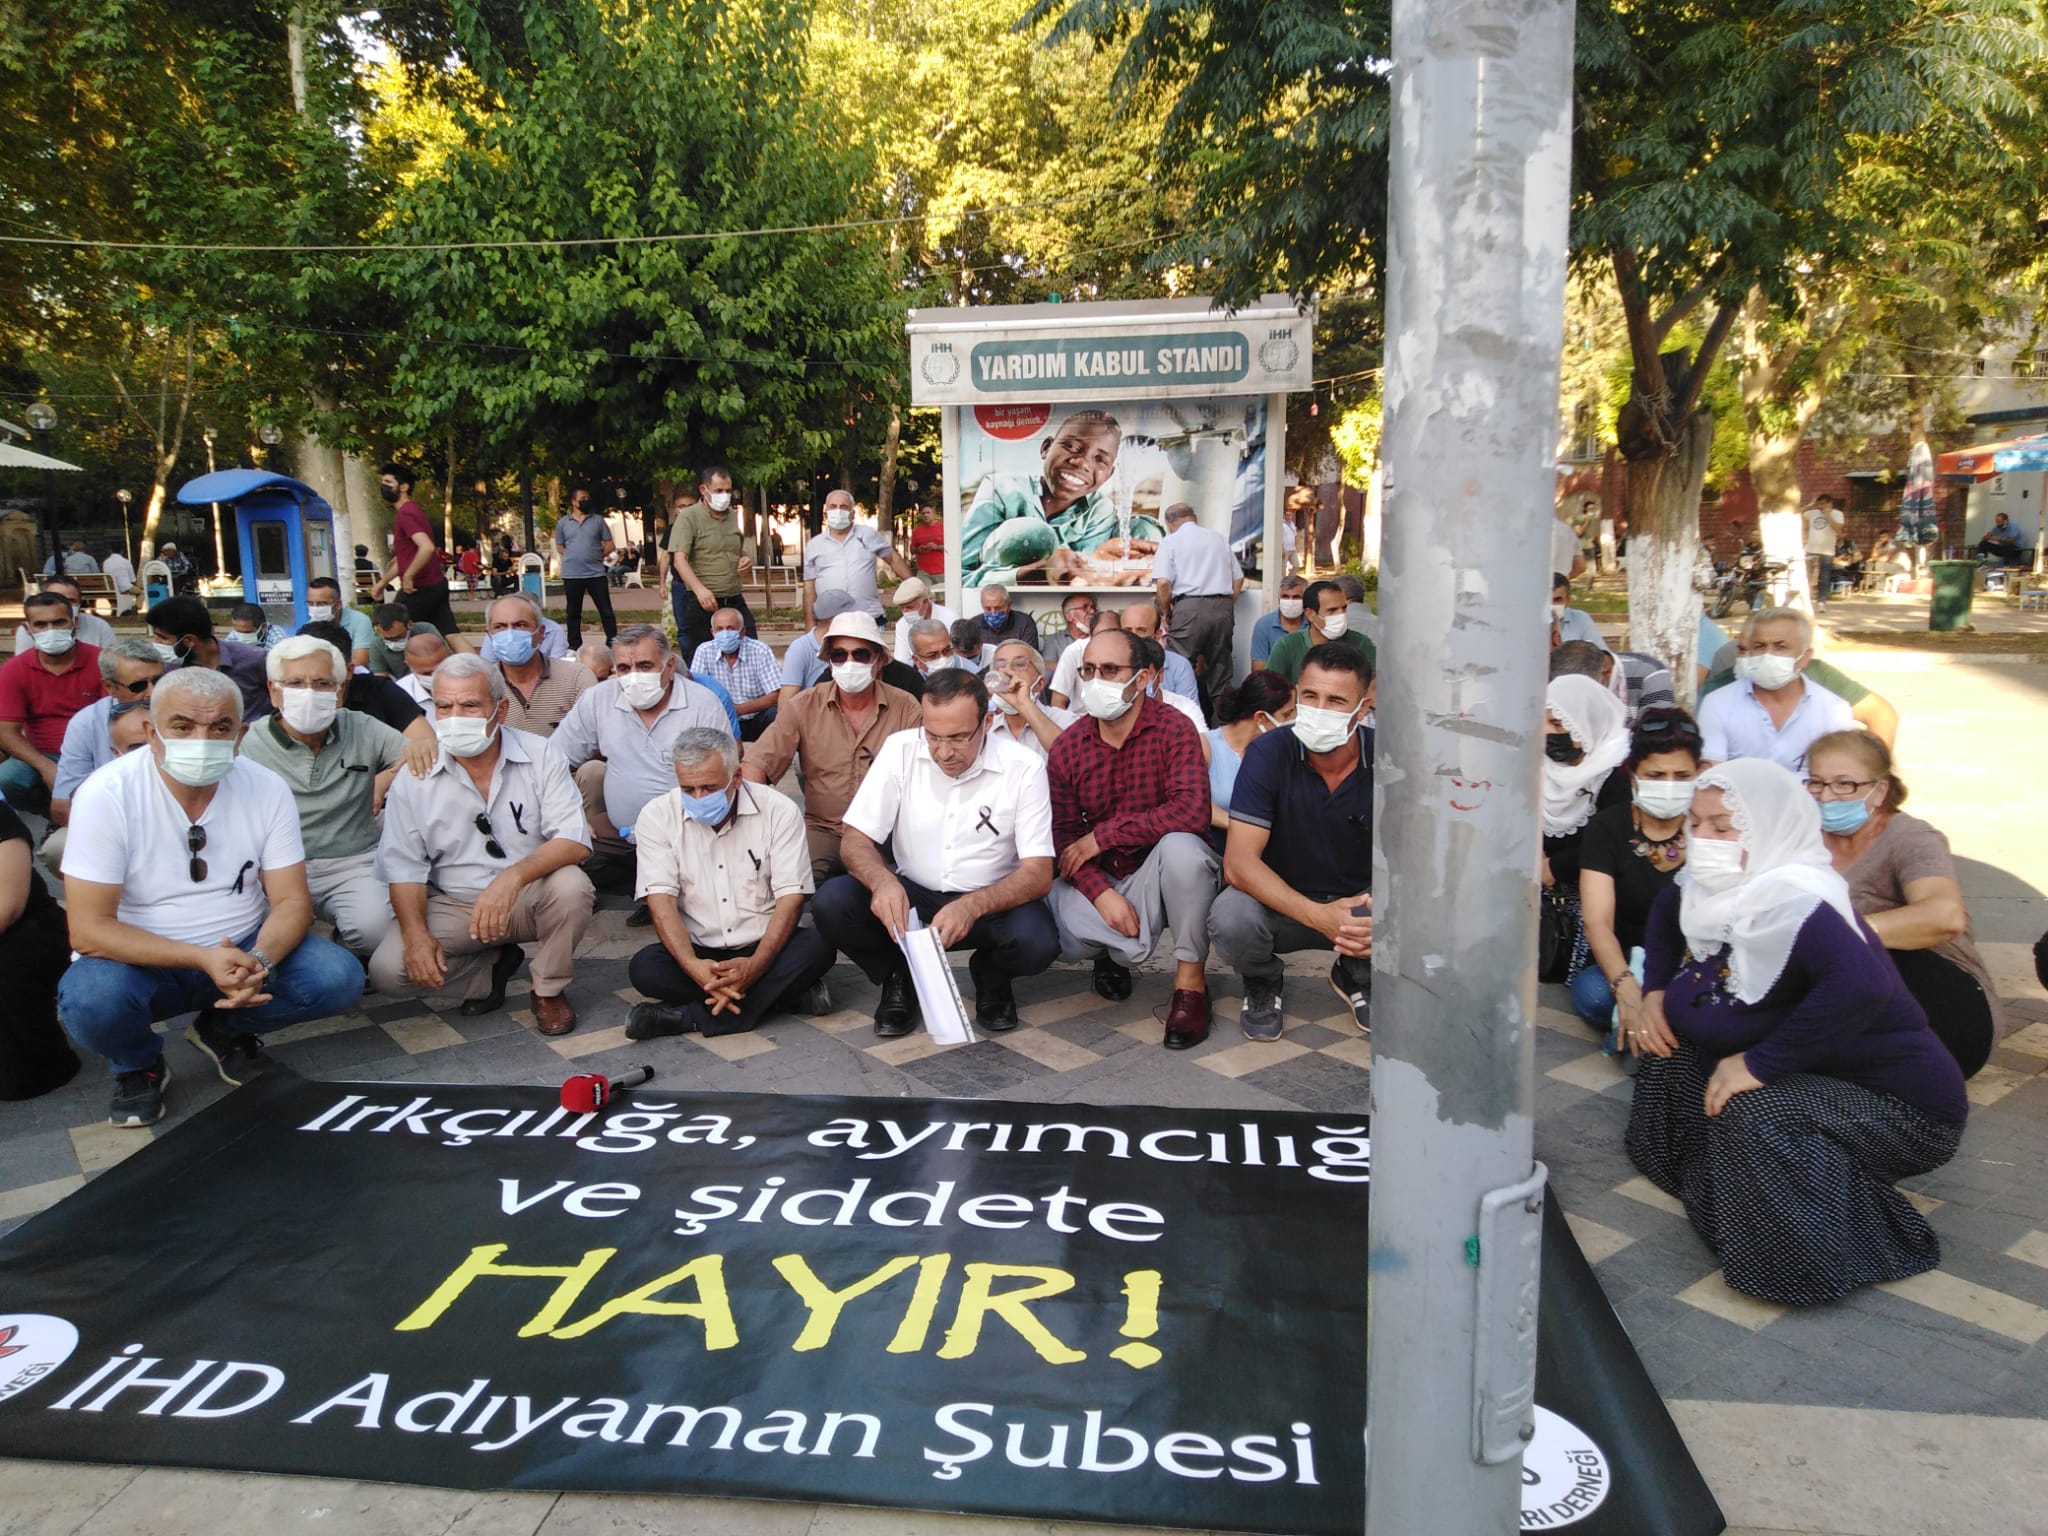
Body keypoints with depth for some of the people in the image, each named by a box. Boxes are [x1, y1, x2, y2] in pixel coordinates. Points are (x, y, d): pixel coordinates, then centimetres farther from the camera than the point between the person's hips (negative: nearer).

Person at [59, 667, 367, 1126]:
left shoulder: (267, 789, -10)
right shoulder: (105, 795, -18)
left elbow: (292, 902, -7)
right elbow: (88, 929, -20)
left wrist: (258, 960, -30)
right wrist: (204, 959, -32)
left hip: (242, 950, 3)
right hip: (139, 959, -2)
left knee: (339, 978, -22)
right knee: (91, 1001, -35)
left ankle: (224, 1031, 9)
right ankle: (138, 1064, 3)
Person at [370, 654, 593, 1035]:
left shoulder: (539, 756, -9)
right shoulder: (415, 776, -5)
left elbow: (574, 840, -19)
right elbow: (404, 866, -3)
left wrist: (513, 876, -36)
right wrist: (415, 933, -19)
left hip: (530, 899, -1)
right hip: (452, 906, 1)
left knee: (571, 886, -33)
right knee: (387, 968, -22)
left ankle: (550, 990, -4)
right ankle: (491, 966, 8)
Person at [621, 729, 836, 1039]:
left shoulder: (779, 811, -8)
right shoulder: (657, 816, -6)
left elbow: (791, 898, -12)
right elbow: (661, 900, -12)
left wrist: (754, 966, -28)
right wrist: (692, 966, -31)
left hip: (764, 949, 0)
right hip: (698, 953, 1)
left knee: (817, 946, -30)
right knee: (644, 968, -29)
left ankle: (685, 1016, -27)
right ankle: (784, 993, -24)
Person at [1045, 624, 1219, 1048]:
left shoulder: (1173, 727, -14)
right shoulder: (1066, 748, -2)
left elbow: (1193, 812, -28)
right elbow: (1063, 837, -3)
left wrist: (1101, 835, -23)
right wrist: (1102, 892, -22)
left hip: (1162, 870, -3)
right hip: (1103, 877, 3)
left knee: (1181, 845, -37)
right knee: (1049, 927, -27)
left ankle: (1190, 978, -15)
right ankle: (1114, 951, 13)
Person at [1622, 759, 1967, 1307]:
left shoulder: (1794, 903, -30)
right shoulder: (1719, 887, -3)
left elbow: (1860, 983, -50)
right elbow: (1667, 913, 21)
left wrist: (1761, 1063, -39)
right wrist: (1655, 991, 6)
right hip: (1812, 1078, 9)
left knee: (1752, 1115, -32)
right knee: (1674, 1047, 2)